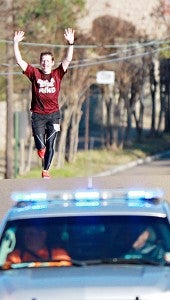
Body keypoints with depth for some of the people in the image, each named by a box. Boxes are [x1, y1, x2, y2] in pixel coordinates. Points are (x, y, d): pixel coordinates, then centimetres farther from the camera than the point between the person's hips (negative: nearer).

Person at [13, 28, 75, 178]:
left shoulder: (57, 74, 5)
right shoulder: (35, 73, 4)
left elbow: (68, 59, -3)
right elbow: (19, 60, 1)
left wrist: (71, 43, -15)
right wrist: (16, 43, -8)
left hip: (53, 114, 1)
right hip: (38, 114, -1)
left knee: (50, 145, 2)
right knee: (40, 145, -7)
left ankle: (46, 170, 15)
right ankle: (41, 149, 30)